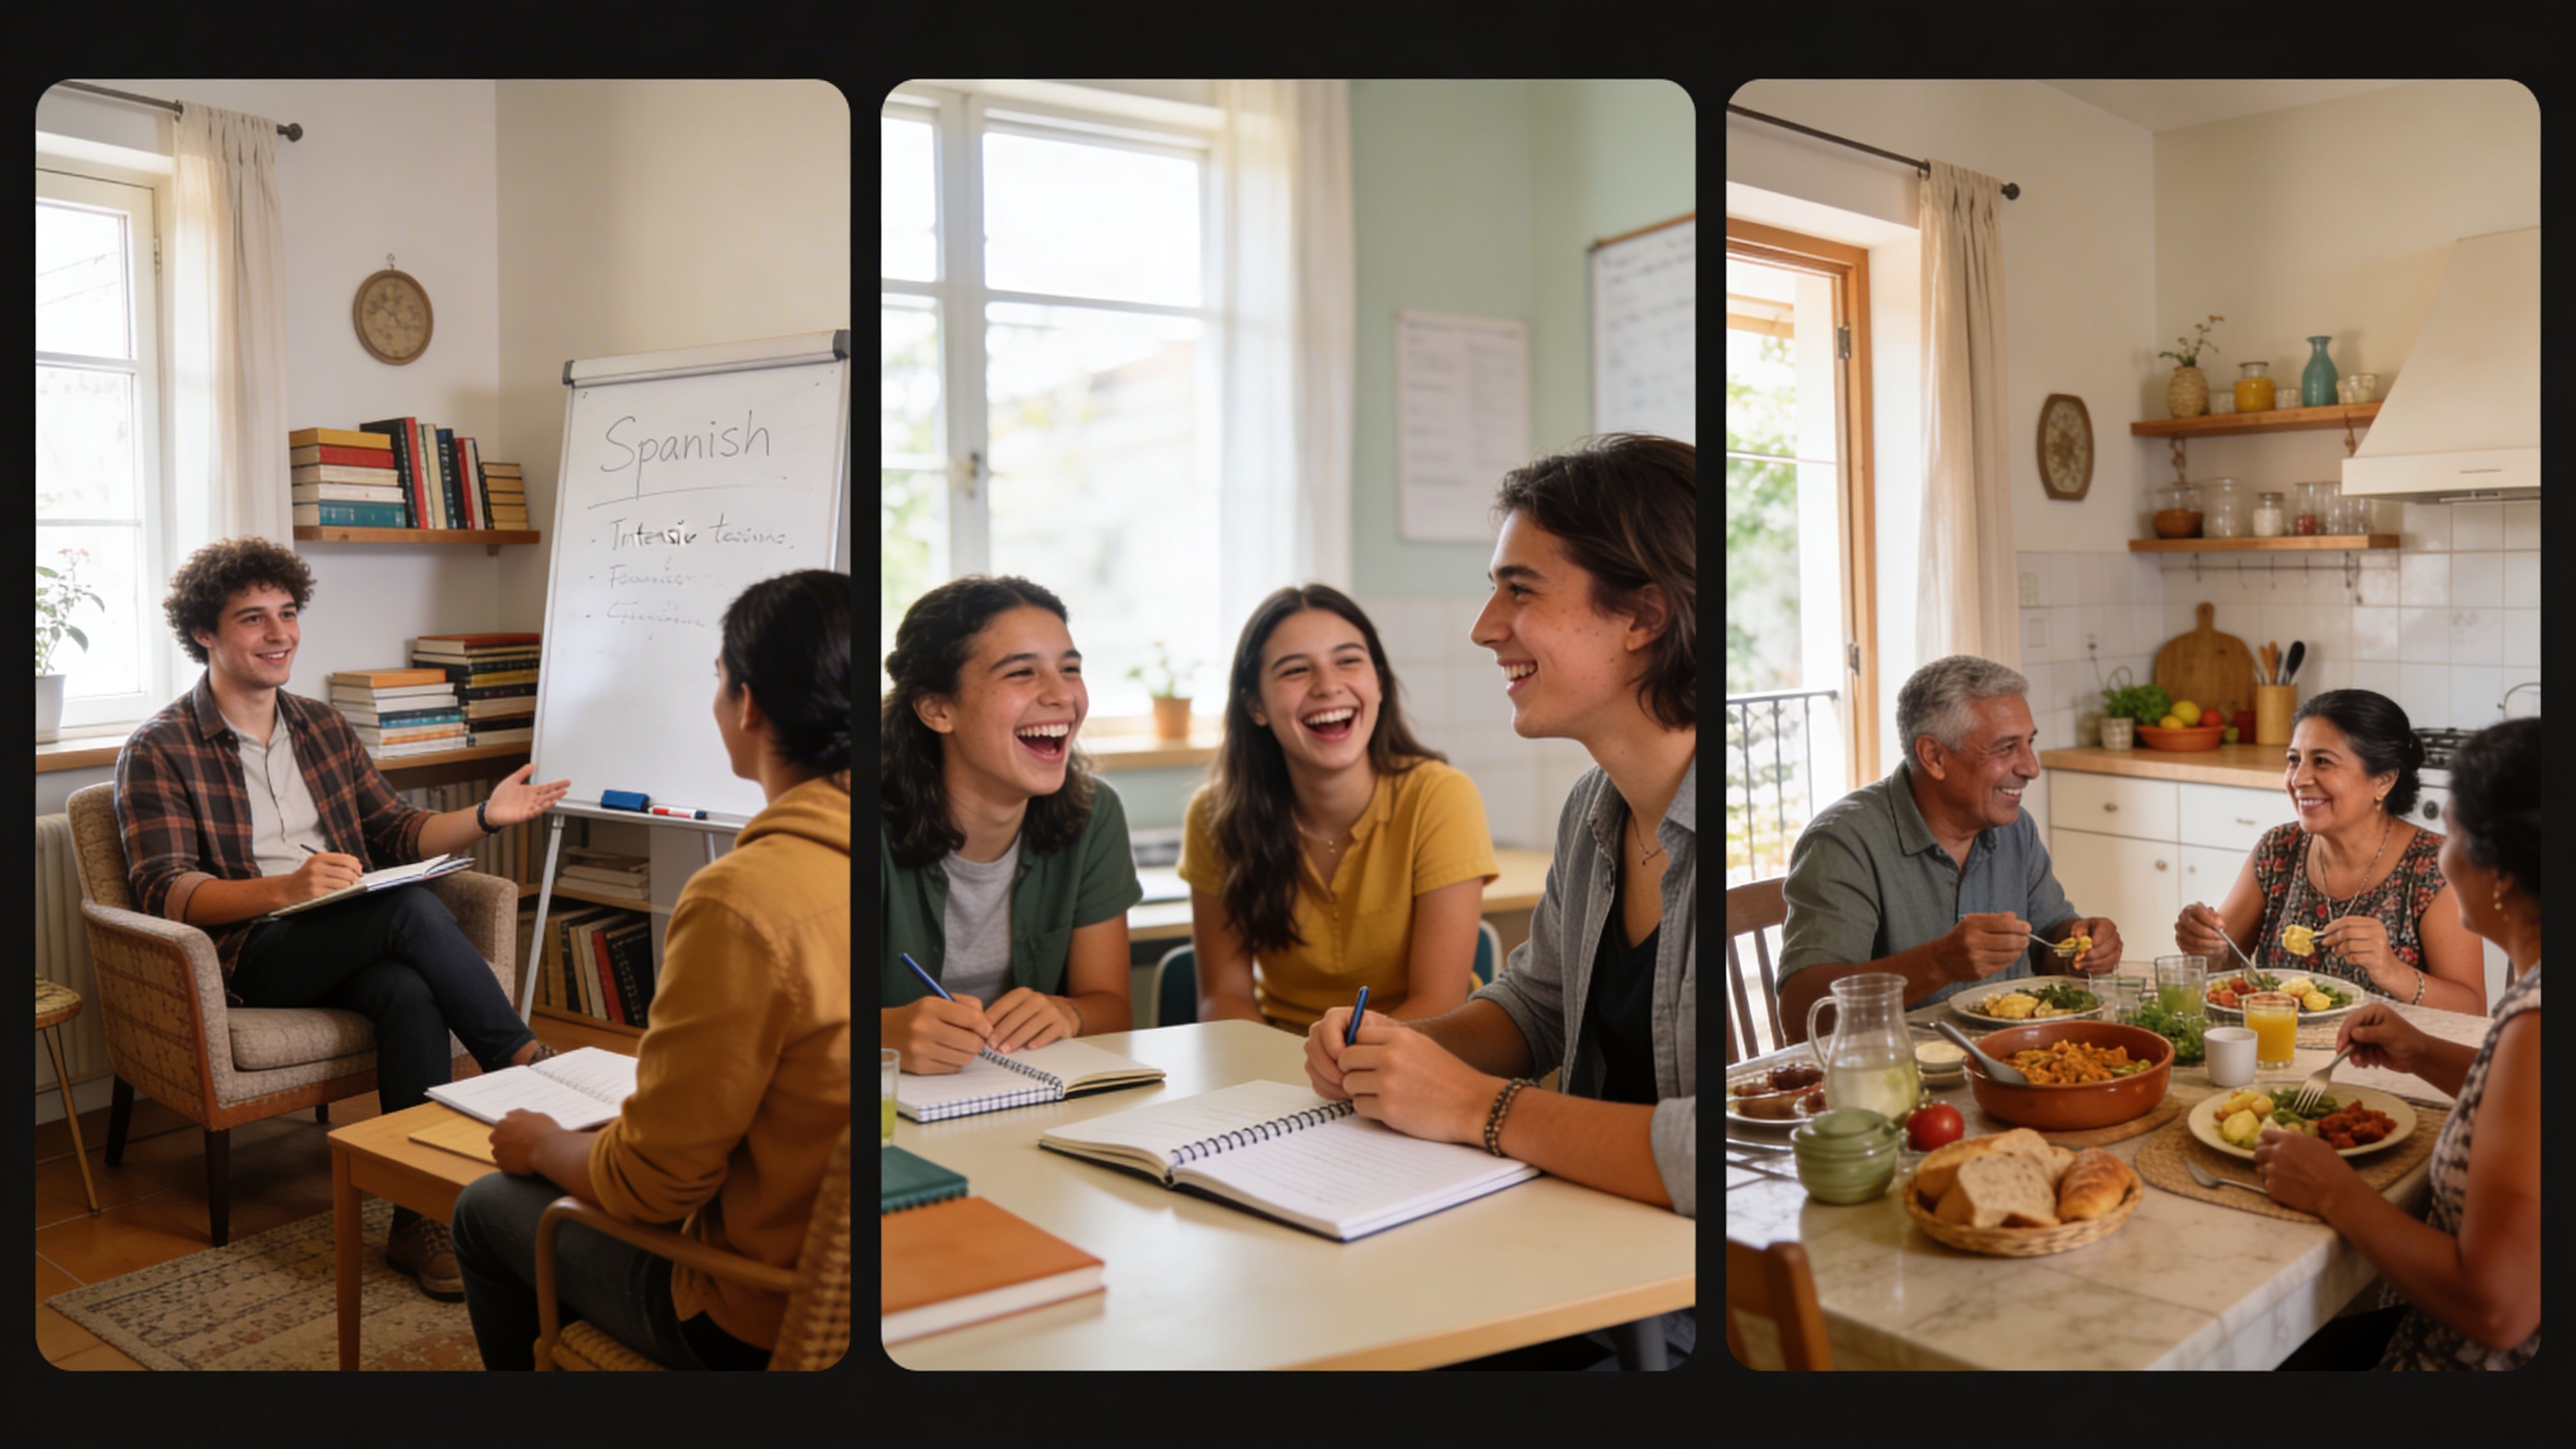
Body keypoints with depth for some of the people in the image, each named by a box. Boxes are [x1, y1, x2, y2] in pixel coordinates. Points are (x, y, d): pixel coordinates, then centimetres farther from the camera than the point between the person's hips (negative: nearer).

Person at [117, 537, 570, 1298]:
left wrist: (484, 818, -4)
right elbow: (165, 893, -11)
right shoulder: (158, 751, 0)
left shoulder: (325, 728, 18)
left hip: (349, 947, 4)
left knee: (412, 994, -32)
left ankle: (420, 1217, -28)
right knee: (410, 908, -32)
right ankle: (527, 1065, -20)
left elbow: (396, 831, 16)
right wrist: (284, 888, -30)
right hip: (244, 957, -4)